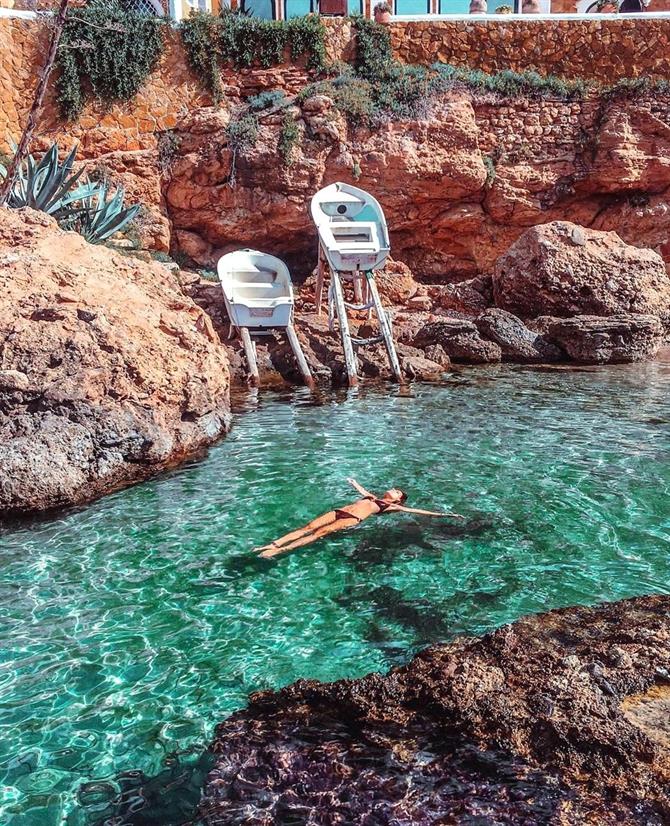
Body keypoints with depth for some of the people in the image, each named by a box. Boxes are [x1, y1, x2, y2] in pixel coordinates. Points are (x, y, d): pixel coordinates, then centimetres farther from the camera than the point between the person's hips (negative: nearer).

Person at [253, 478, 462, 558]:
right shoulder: (372, 497, 32)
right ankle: (272, 544, -25)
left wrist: (446, 515, 12)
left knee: (320, 532, -28)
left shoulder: (392, 507, 16)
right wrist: (352, 481, 72)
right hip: (339, 511, 6)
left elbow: (418, 511, 14)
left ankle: (281, 550, -40)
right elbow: (359, 488, 52)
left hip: (352, 519, -6)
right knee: (308, 527, -16)